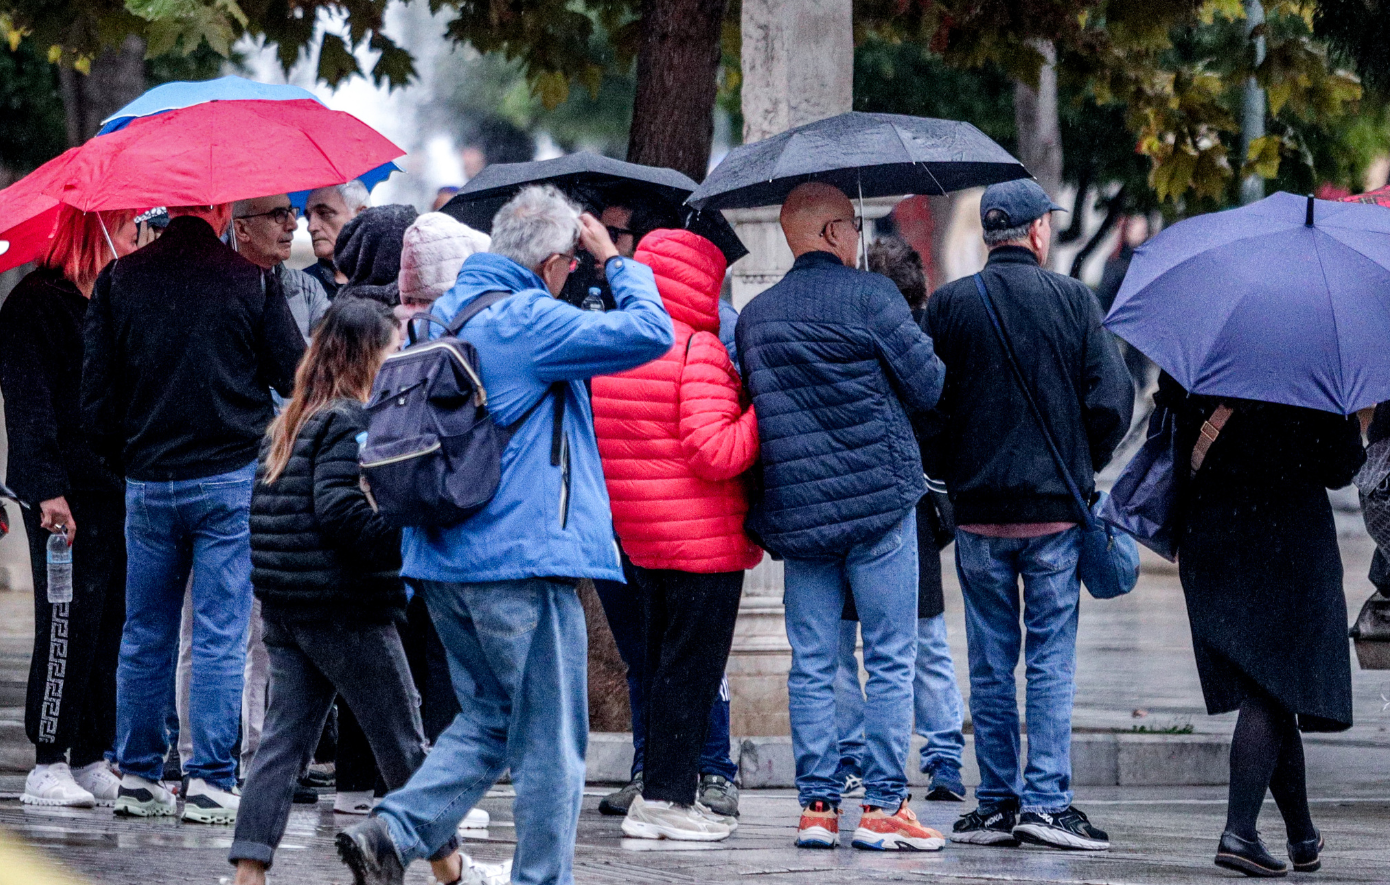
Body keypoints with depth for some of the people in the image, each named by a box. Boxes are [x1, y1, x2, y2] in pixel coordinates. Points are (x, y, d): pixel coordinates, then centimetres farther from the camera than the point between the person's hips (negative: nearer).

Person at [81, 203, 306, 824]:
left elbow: (96, 398, 2)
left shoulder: (118, 280, 0)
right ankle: (210, 782, -1)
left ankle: (137, 774, 17)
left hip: (147, 486, 3)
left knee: (144, 635, 13)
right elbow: (296, 378, -2)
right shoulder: (252, 281, -8)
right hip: (231, 479, -3)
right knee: (220, 636, 0)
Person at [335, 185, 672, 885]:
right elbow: (649, 332, -16)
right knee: (549, 740, 2)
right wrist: (615, 260, 0)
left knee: (489, 719, 17)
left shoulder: (443, 314, 12)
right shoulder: (529, 320, -13)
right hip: (523, 561, -8)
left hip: (443, 561, 8)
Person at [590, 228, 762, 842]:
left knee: (662, 662, 16)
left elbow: (597, 441, 15)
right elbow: (716, 453, -23)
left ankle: (665, 790, 20)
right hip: (703, 539, -8)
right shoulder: (699, 351, -16)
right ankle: (665, 798, -2)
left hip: (637, 538, 8)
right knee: (691, 665, -2)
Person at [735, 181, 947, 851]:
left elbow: (752, 407, 14)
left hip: (795, 511, 5)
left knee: (811, 665, 7)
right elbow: (929, 387, -5)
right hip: (879, 500, -5)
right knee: (890, 660, 0)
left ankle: (817, 804, 5)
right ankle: (883, 805, -3)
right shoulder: (869, 296, -7)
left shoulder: (753, 316, 10)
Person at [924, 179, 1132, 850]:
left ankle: (997, 802, 8)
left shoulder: (948, 306, 0)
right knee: (1051, 660, 2)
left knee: (991, 662, 8)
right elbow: (1112, 401, -6)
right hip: (1055, 510, -2)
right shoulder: (1073, 299, -4)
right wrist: (1082, 466, 11)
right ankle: (1047, 801, -4)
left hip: (977, 512, 2)